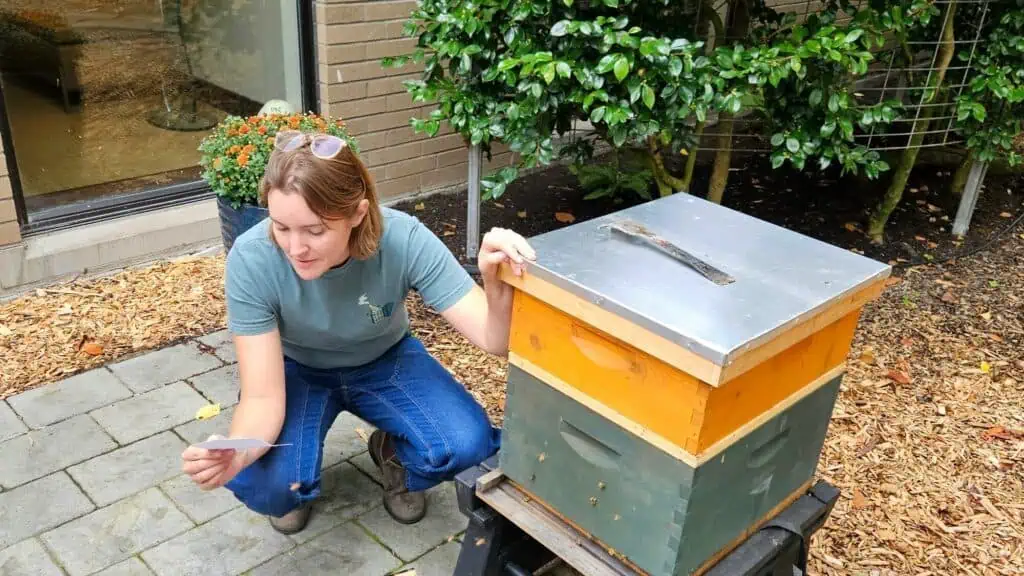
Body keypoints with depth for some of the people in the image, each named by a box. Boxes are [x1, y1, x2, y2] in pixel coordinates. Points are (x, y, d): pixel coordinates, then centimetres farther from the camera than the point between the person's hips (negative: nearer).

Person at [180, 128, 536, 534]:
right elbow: (262, 396, -28)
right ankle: (294, 490, 10)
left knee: (469, 445, -25)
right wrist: (234, 454, -50)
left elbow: (494, 341, -32)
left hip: (385, 362, 1)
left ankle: (392, 453, 10)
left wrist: (496, 283, -55)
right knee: (262, 485, -28)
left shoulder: (404, 241, -32)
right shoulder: (251, 260, -31)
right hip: (296, 370, 0)